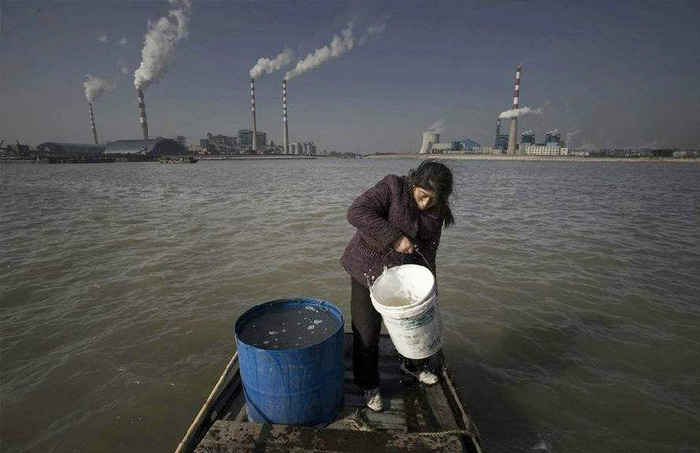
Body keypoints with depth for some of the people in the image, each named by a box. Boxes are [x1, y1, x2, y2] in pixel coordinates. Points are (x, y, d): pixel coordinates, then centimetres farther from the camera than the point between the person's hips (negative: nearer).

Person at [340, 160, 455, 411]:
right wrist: (394, 238, -37)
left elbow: (428, 251, -2)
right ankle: (369, 386, 28)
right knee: (366, 334, 3)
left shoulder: (437, 212, -4)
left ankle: (414, 364, 49)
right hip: (368, 271, -5)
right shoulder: (392, 188, -21)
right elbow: (356, 212, -33)